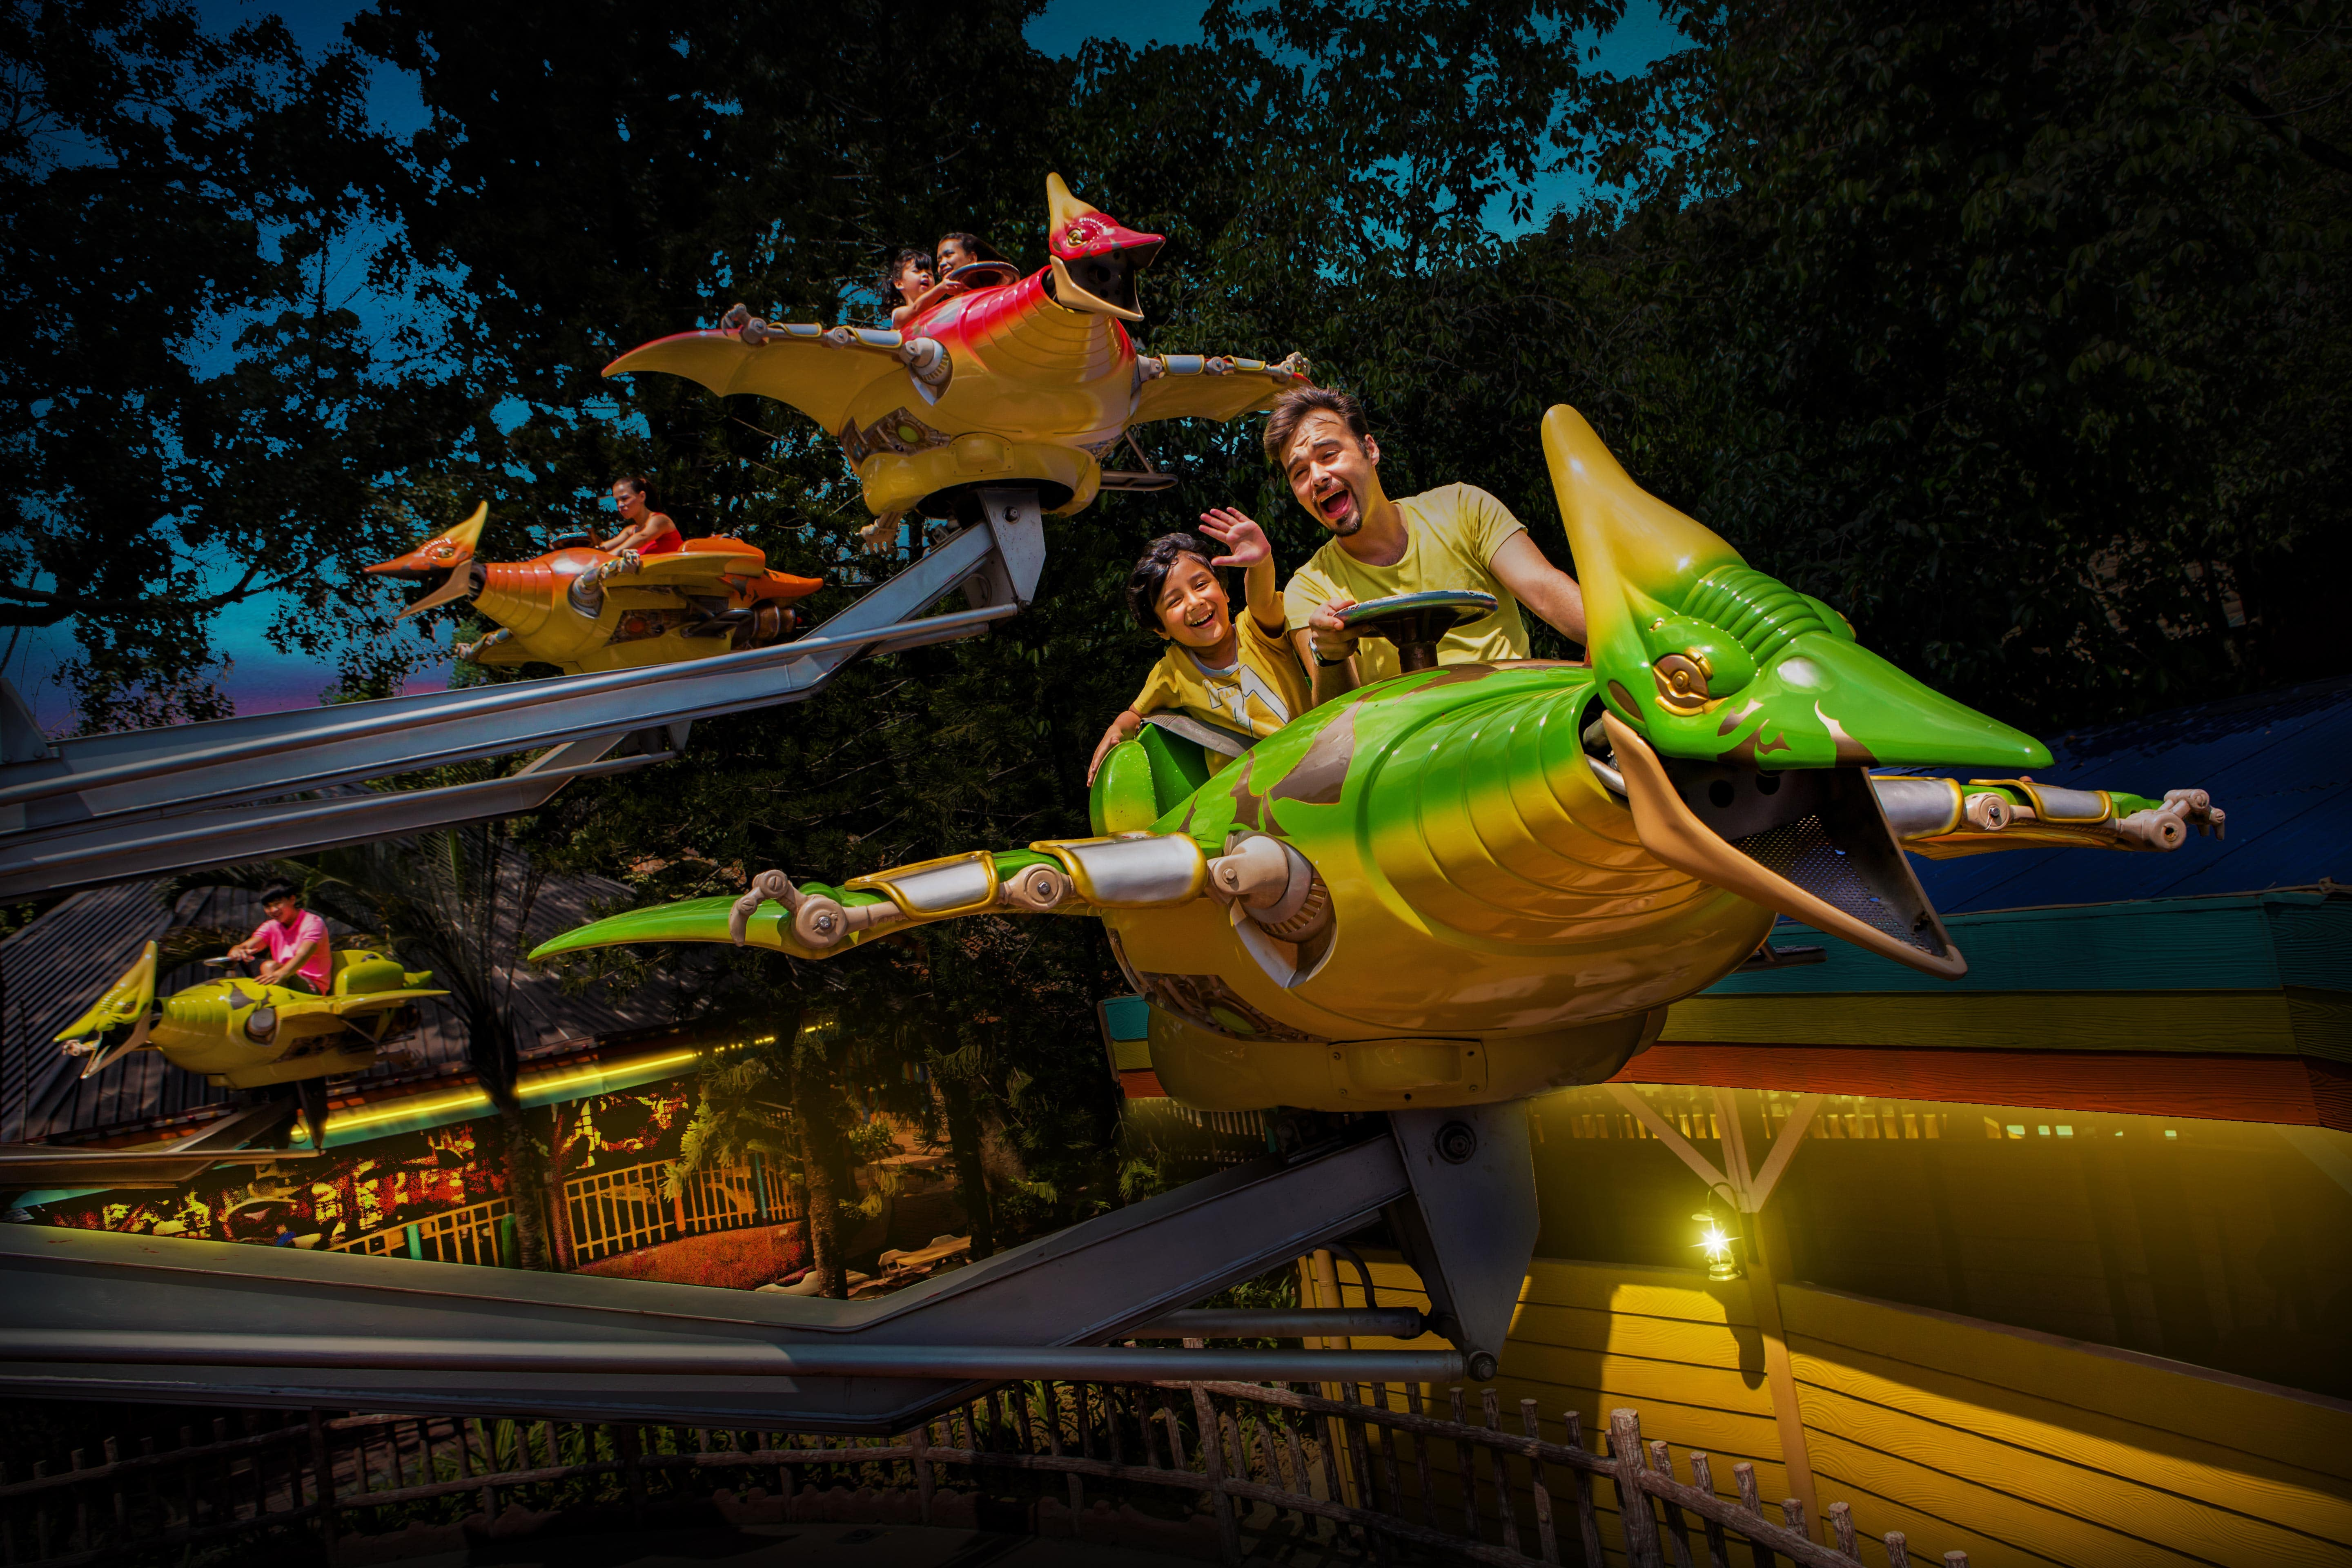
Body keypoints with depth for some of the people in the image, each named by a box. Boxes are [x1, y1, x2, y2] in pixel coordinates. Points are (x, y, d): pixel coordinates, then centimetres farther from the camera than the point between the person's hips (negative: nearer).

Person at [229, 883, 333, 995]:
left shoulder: (313, 922, -4)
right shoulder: (271, 927, 15)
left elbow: (303, 955, -23)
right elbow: (246, 947, -2)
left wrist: (281, 974, -43)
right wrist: (237, 951, -29)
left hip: (313, 988, -6)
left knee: (270, 967, -30)